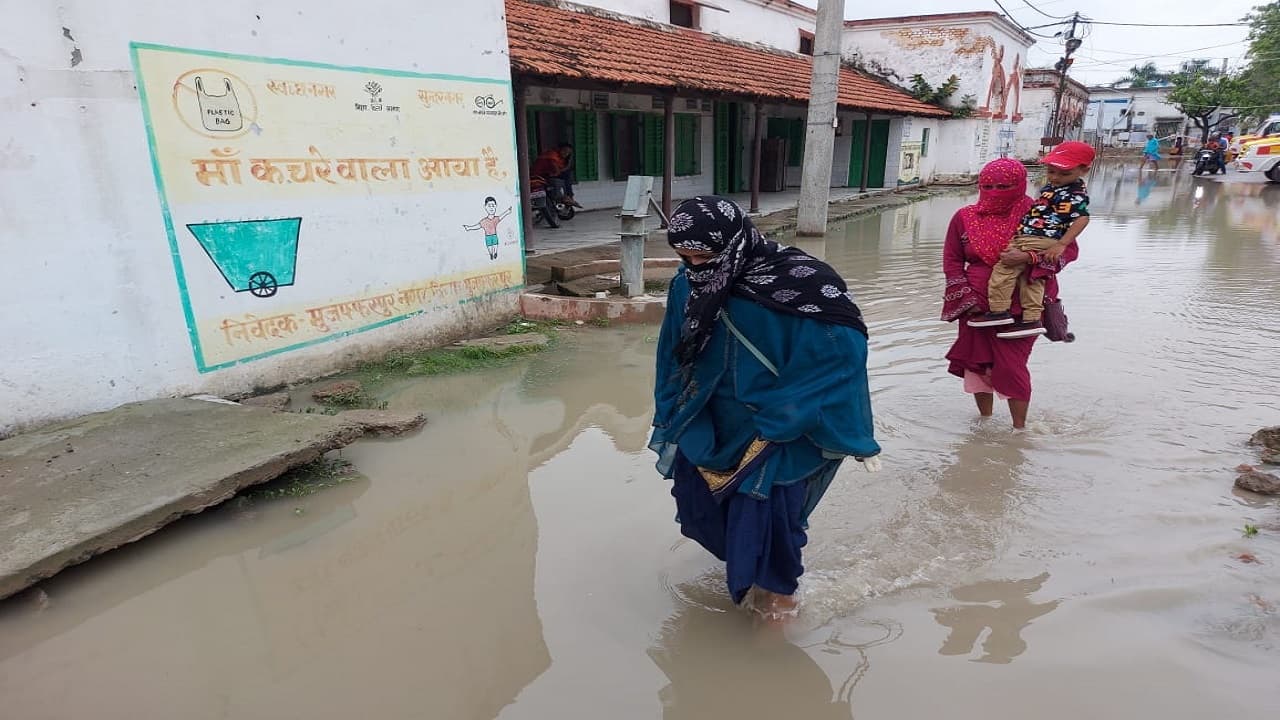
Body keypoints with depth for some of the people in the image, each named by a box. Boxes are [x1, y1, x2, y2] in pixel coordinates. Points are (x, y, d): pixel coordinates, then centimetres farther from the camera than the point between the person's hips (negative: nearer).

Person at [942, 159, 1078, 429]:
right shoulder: (965, 217, 2)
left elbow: (1070, 249, -5)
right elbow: (952, 260, 5)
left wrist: (1028, 257, -22)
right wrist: (967, 299, -4)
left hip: (1020, 306, -3)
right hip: (977, 304, 3)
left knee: (1011, 365, -7)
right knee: (977, 362, 9)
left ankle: (1019, 427, 9)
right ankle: (985, 420, 29)